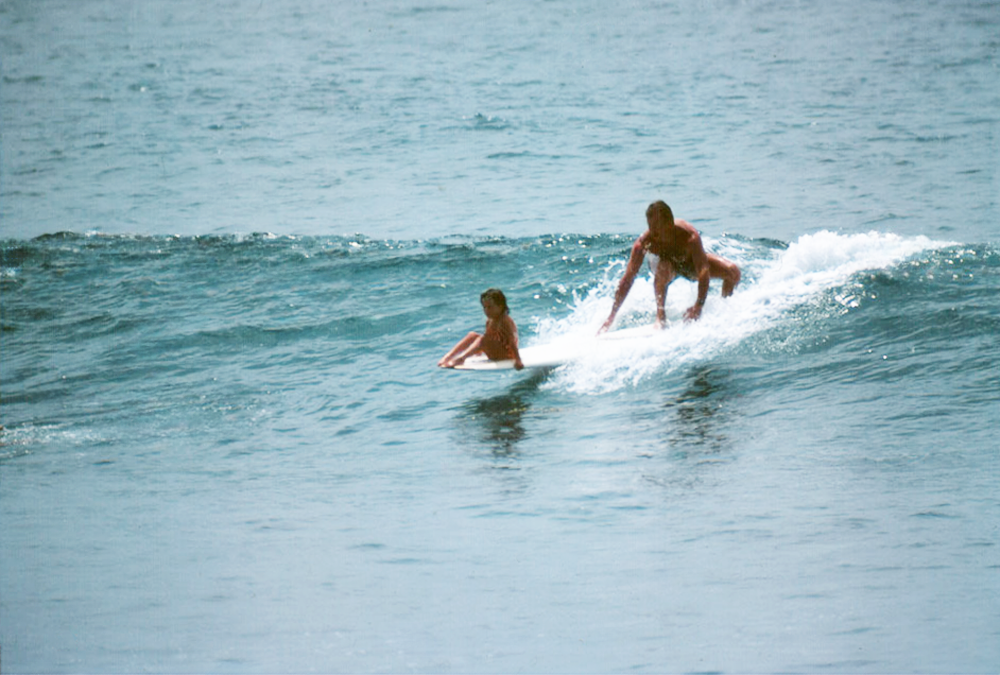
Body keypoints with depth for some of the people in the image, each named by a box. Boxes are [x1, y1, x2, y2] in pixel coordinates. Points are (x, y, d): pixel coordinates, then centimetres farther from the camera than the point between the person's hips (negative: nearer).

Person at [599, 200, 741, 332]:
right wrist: (611, 317, -39)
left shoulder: (689, 236, -40)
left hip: (691, 262, 1)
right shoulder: (644, 242, -35)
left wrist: (699, 305, -57)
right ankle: (660, 314, -25)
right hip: (668, 262, -1)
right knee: (663, 267, -38)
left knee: (733, 272, -19)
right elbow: (627, 279, -34)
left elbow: (703, 271, -44)